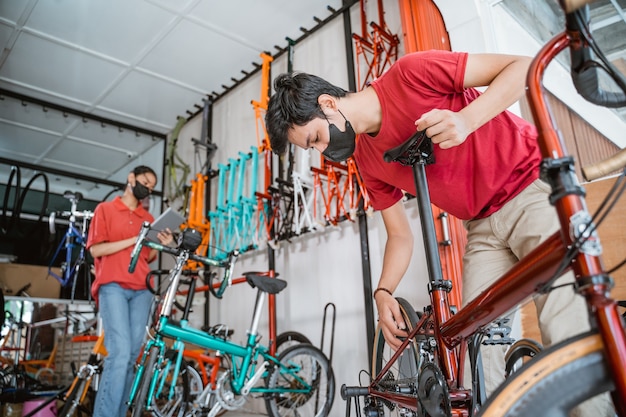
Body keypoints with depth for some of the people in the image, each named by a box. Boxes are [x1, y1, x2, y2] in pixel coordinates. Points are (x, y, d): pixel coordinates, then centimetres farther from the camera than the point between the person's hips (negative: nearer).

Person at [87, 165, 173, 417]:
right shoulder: (105, 209, 10)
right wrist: (135, 239, -9)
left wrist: (161, 245, 0)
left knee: (132, 355, 2)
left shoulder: (148, 218, 21)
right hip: (112, 286, -4)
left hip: (141, 290, 5)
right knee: (120, 353, -18)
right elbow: (96, 249, -2)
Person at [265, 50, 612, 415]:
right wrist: (383, 292, -4)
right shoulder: (367, 160, 4)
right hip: (483, 228, 6)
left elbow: (522, 66, -13)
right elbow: (400, 235, 10)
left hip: (535, 189, -5)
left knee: (567, 334, -18)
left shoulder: (410, 73, -15)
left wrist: (467, 119, -29)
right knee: (483, 350, -2)